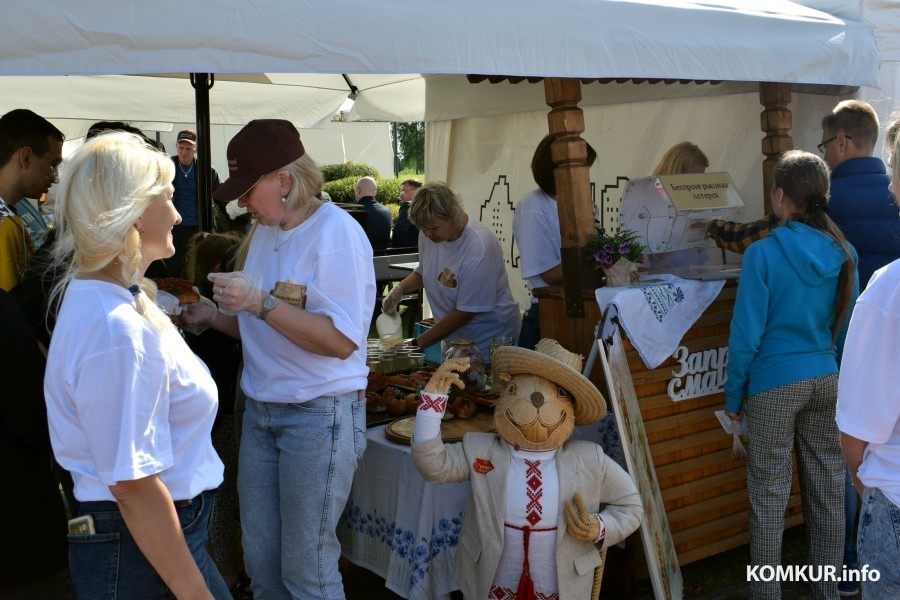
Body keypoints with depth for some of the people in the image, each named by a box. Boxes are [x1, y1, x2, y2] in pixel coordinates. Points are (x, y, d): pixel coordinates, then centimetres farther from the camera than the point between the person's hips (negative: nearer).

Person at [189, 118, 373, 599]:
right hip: (261, 410, 8)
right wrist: (211, 317, 3)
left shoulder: (335, 231, -14)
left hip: (319, 414, -7)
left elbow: (341, 341, -21)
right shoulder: (264, 232, 10)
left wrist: (261, 303, -26)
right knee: (260, 560, 14)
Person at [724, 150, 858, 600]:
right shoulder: (843, 253, 2)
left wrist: (733, 395, -2)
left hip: (776, 383, -5)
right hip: (828, 379, 5)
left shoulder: (763, 253, -13)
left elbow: (747, 333, -11)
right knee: (828, 488, 13)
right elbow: (847, 326, 10)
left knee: (769, 495, 4)